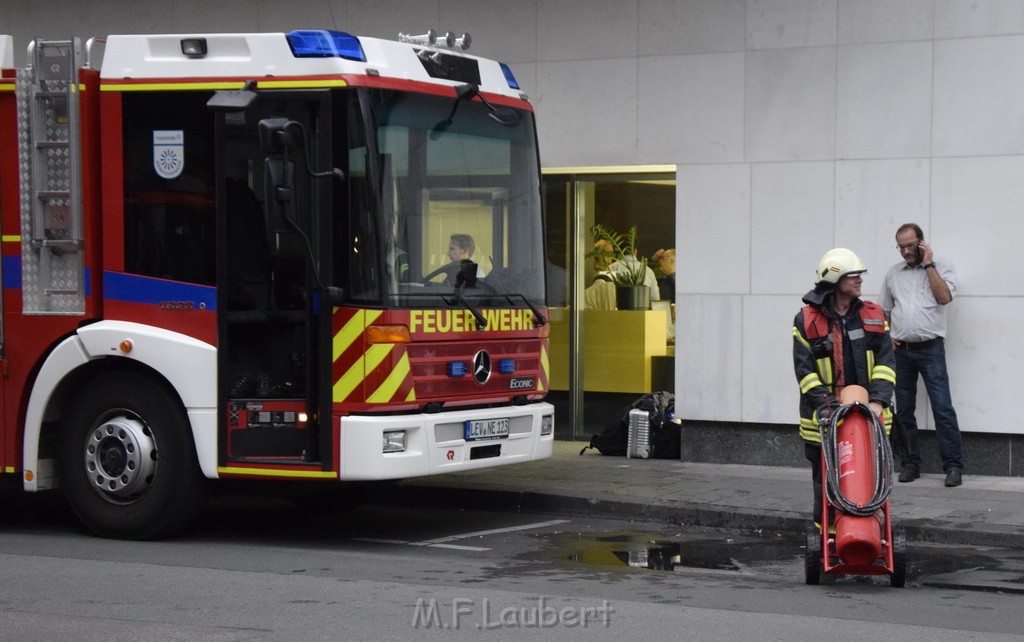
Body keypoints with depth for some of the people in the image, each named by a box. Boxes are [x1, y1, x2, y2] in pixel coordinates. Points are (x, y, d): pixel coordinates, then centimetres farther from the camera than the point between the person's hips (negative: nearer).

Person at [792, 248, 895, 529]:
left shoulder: (873, 316, 6)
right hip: (825, 418, -2)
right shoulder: (807, 321, -3)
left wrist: (878, 400, -12)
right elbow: (804, 369, -6)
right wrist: (824, 403, -17)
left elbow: (885, 361, 1)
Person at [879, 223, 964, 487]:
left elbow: (944, 297, -14)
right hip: (901, 350, 4)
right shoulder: (894, 273, 13)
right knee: (904, 411, 7)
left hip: (930, 349, -4)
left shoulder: (941, 266, 2)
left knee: (943, 408, -9)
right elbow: (883, 311, 21)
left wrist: (928, 264, -11)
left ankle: (953, 465, -7)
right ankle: (911, 463, 16)